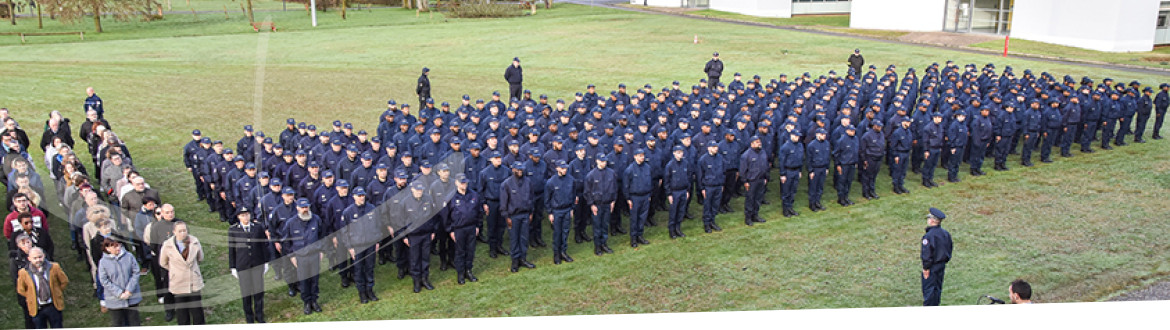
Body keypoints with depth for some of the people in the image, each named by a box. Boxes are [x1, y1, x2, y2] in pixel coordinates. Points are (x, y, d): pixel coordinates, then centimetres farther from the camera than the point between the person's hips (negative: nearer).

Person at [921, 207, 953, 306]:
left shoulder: (929, 236, -22)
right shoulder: (946, 234, 4)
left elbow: (927, 254, -20)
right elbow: (949, 250, 13)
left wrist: (926, 268, -13)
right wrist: (944, 262, 21)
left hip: (931, 267, -8)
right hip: (942, 265, 8)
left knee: (928, 289, 1)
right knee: (938, 288, 17)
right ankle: (935, 306, 27)